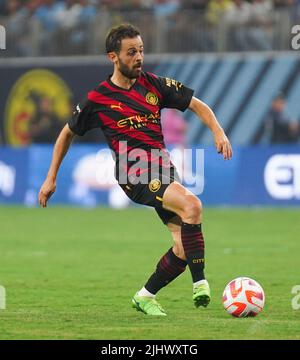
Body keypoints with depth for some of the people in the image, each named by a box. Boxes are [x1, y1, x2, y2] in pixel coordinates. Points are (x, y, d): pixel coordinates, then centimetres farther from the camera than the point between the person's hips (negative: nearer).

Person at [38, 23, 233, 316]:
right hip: (135, 173, -5)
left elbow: (197, 105, 16)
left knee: (184, 247, -7)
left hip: (163, 171, 5)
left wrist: (218, 132, -2)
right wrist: (51, 179, 16)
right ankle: (200, 284, -28)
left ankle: (145, 297, 14)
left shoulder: (154, 84, 10)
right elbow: (68, 133, 15)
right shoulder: (97, 99, 1)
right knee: (192, 205, -31)